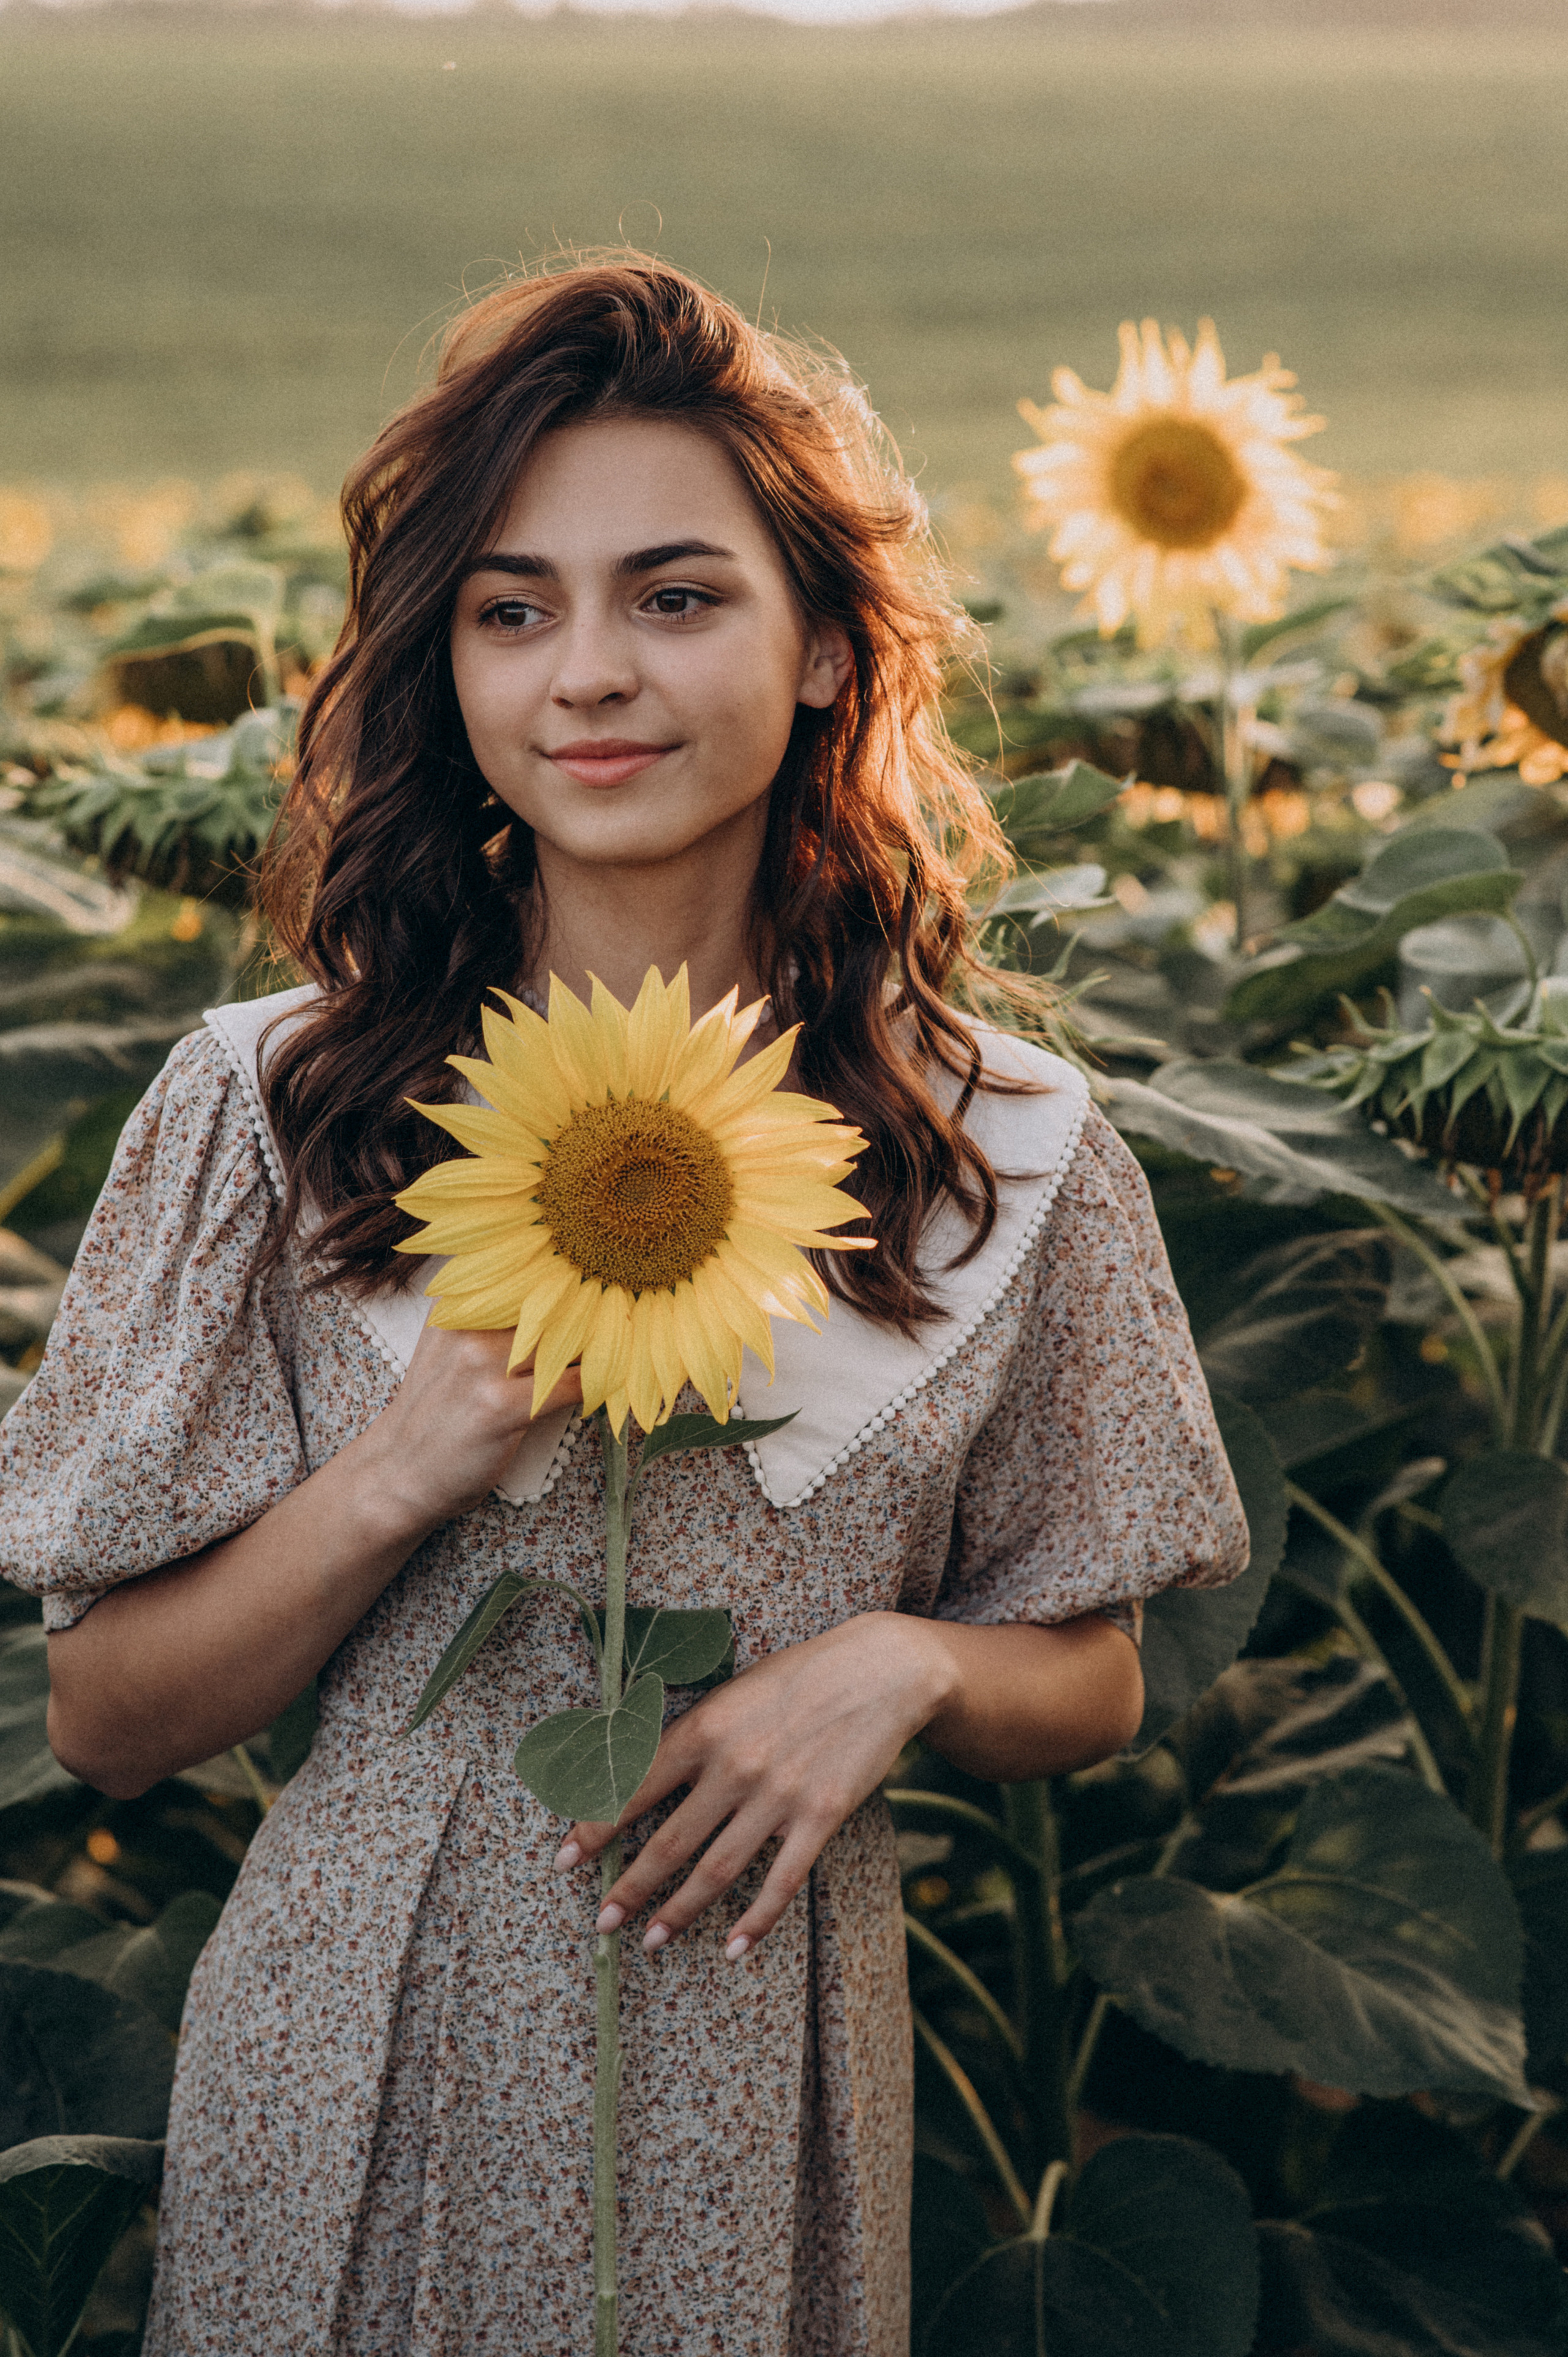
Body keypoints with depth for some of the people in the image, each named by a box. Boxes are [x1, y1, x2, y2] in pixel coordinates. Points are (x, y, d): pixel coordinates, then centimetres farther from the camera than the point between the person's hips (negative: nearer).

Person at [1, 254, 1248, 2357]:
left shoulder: (1009, 1151, -4)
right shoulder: (273, 1106, -7)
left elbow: (1089, 1688, 6)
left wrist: (907, 1665, -15)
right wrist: (412, 1462, -19)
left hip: (759, 2079, 1)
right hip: (364, 2076, -1)